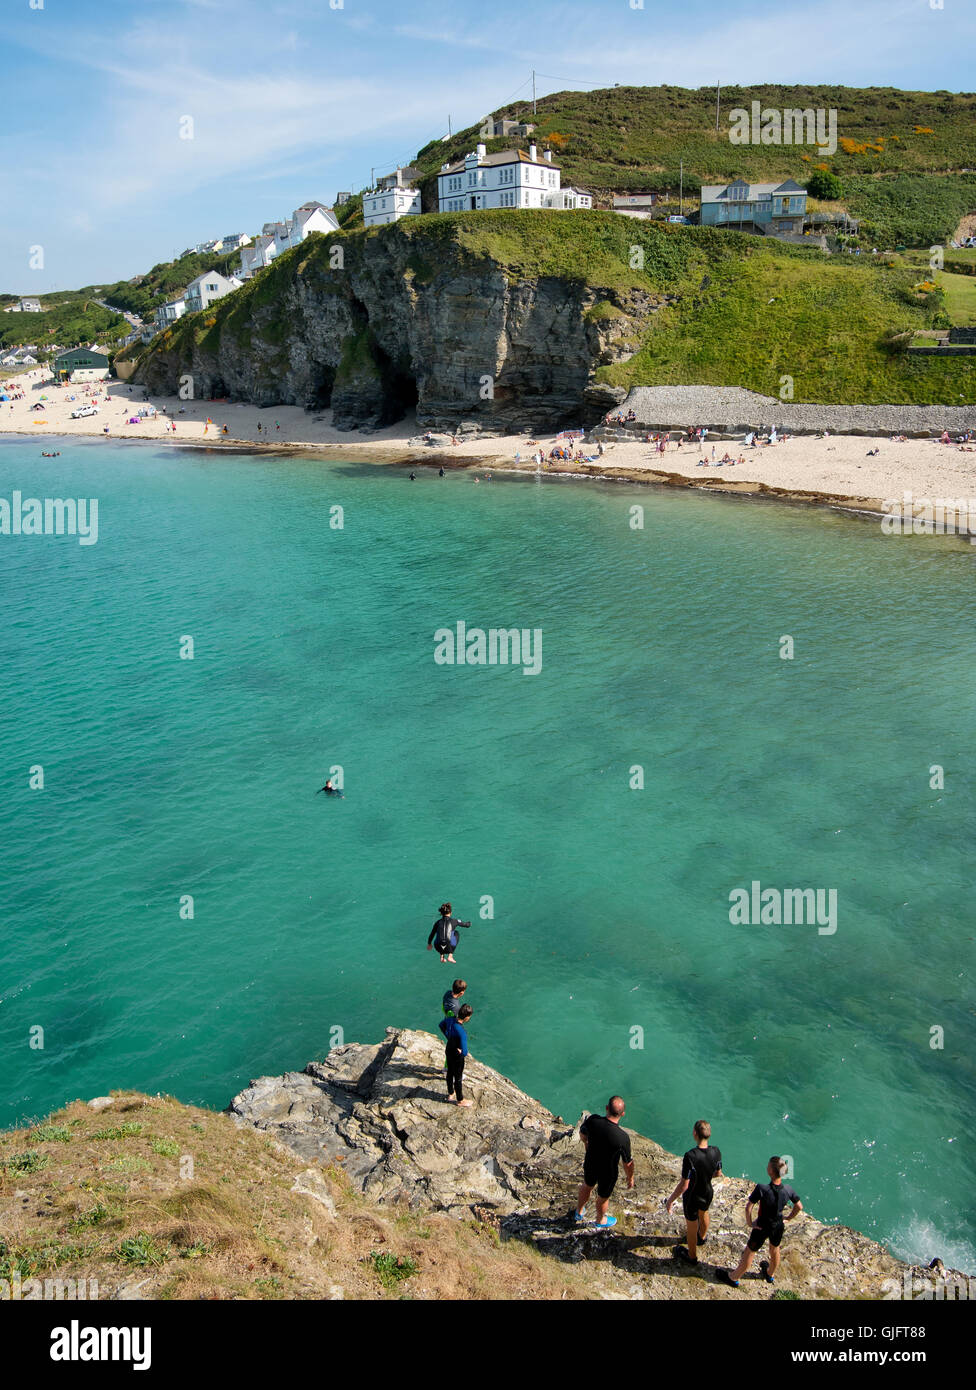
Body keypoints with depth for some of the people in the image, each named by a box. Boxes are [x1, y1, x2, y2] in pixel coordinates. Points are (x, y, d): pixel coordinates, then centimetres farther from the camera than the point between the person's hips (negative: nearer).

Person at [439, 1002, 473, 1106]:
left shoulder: (450, 1019, -18)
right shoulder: (462, 1032, -39)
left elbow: (441, 1025, 7)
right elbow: (464, 1052, -37)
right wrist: (463, 1052, -14)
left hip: (449, 1050, 7)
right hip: (457, 1056, -7)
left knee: (450, 1073, 28)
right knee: (458, 1078, 16)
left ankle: (451, 1094, 50)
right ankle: (460, 1100, 38)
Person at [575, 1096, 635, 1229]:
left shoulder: (593, 1121, -28)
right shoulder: (623, 1137, -37)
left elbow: (582, 1135, -4)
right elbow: (628, 1164, -20)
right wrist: (630, 1178, 1)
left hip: (590, 1164, 3)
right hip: (608, 1173, -3)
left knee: (587, 1185, 34)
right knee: (603, 1197, 27)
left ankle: (579, 1212, 59)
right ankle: (600, 1220, 56)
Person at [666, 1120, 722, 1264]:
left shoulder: (690, 1156, -37)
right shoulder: (716, 1152, -21)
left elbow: (684, 1185, -29)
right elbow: (718, 1173, -1)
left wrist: (670, 1200, -15)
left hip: (692, 1198, -5)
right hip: (708, 1194, 5)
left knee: (692, 1228, 21)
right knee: (703, 1214, 36)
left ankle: (692, 1256, 44)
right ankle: (702, 1237, 64)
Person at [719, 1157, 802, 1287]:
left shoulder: (762, 1189, -35)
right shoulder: (788, 1190, -21)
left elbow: (748, 1207, -32)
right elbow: (799, 1207, -5)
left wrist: (749, 1222, -14)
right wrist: (788, 1219, 9)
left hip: (762, 1227, -4)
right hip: (779, 1225, 4)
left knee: (749, 1252, 18)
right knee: (775, 1249, 32)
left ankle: (733, 1278, 39)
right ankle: (770, 1275, 58)